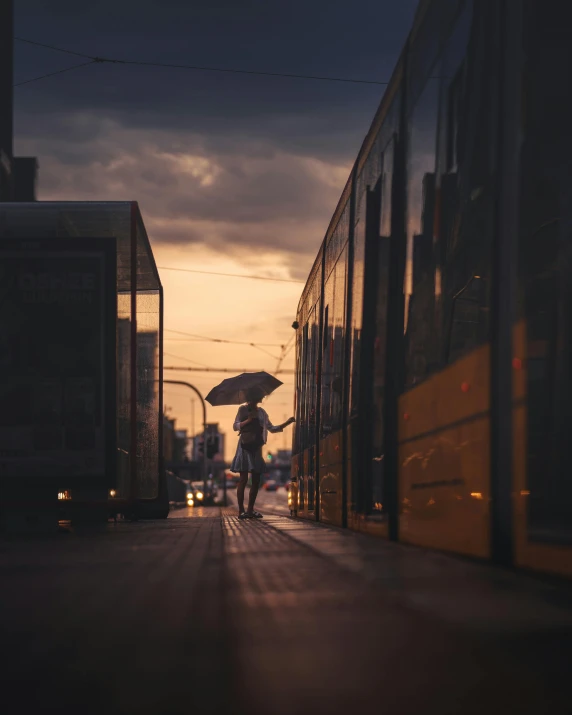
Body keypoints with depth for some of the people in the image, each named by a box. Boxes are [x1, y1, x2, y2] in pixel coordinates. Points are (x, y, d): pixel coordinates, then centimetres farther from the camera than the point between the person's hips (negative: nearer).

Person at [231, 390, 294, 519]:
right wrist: (248, 420, -17)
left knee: (256, 480, 3)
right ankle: (241, 511, -8)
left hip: (256, 448, 6)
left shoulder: (261, 412, 15)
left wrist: (287, 423, 4)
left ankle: (250, 510, 9)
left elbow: (271, 428, 14)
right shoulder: (243, 409, 2)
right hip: (245, 447, -6)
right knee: (243, 479, -9)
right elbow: (235, 426, -4)